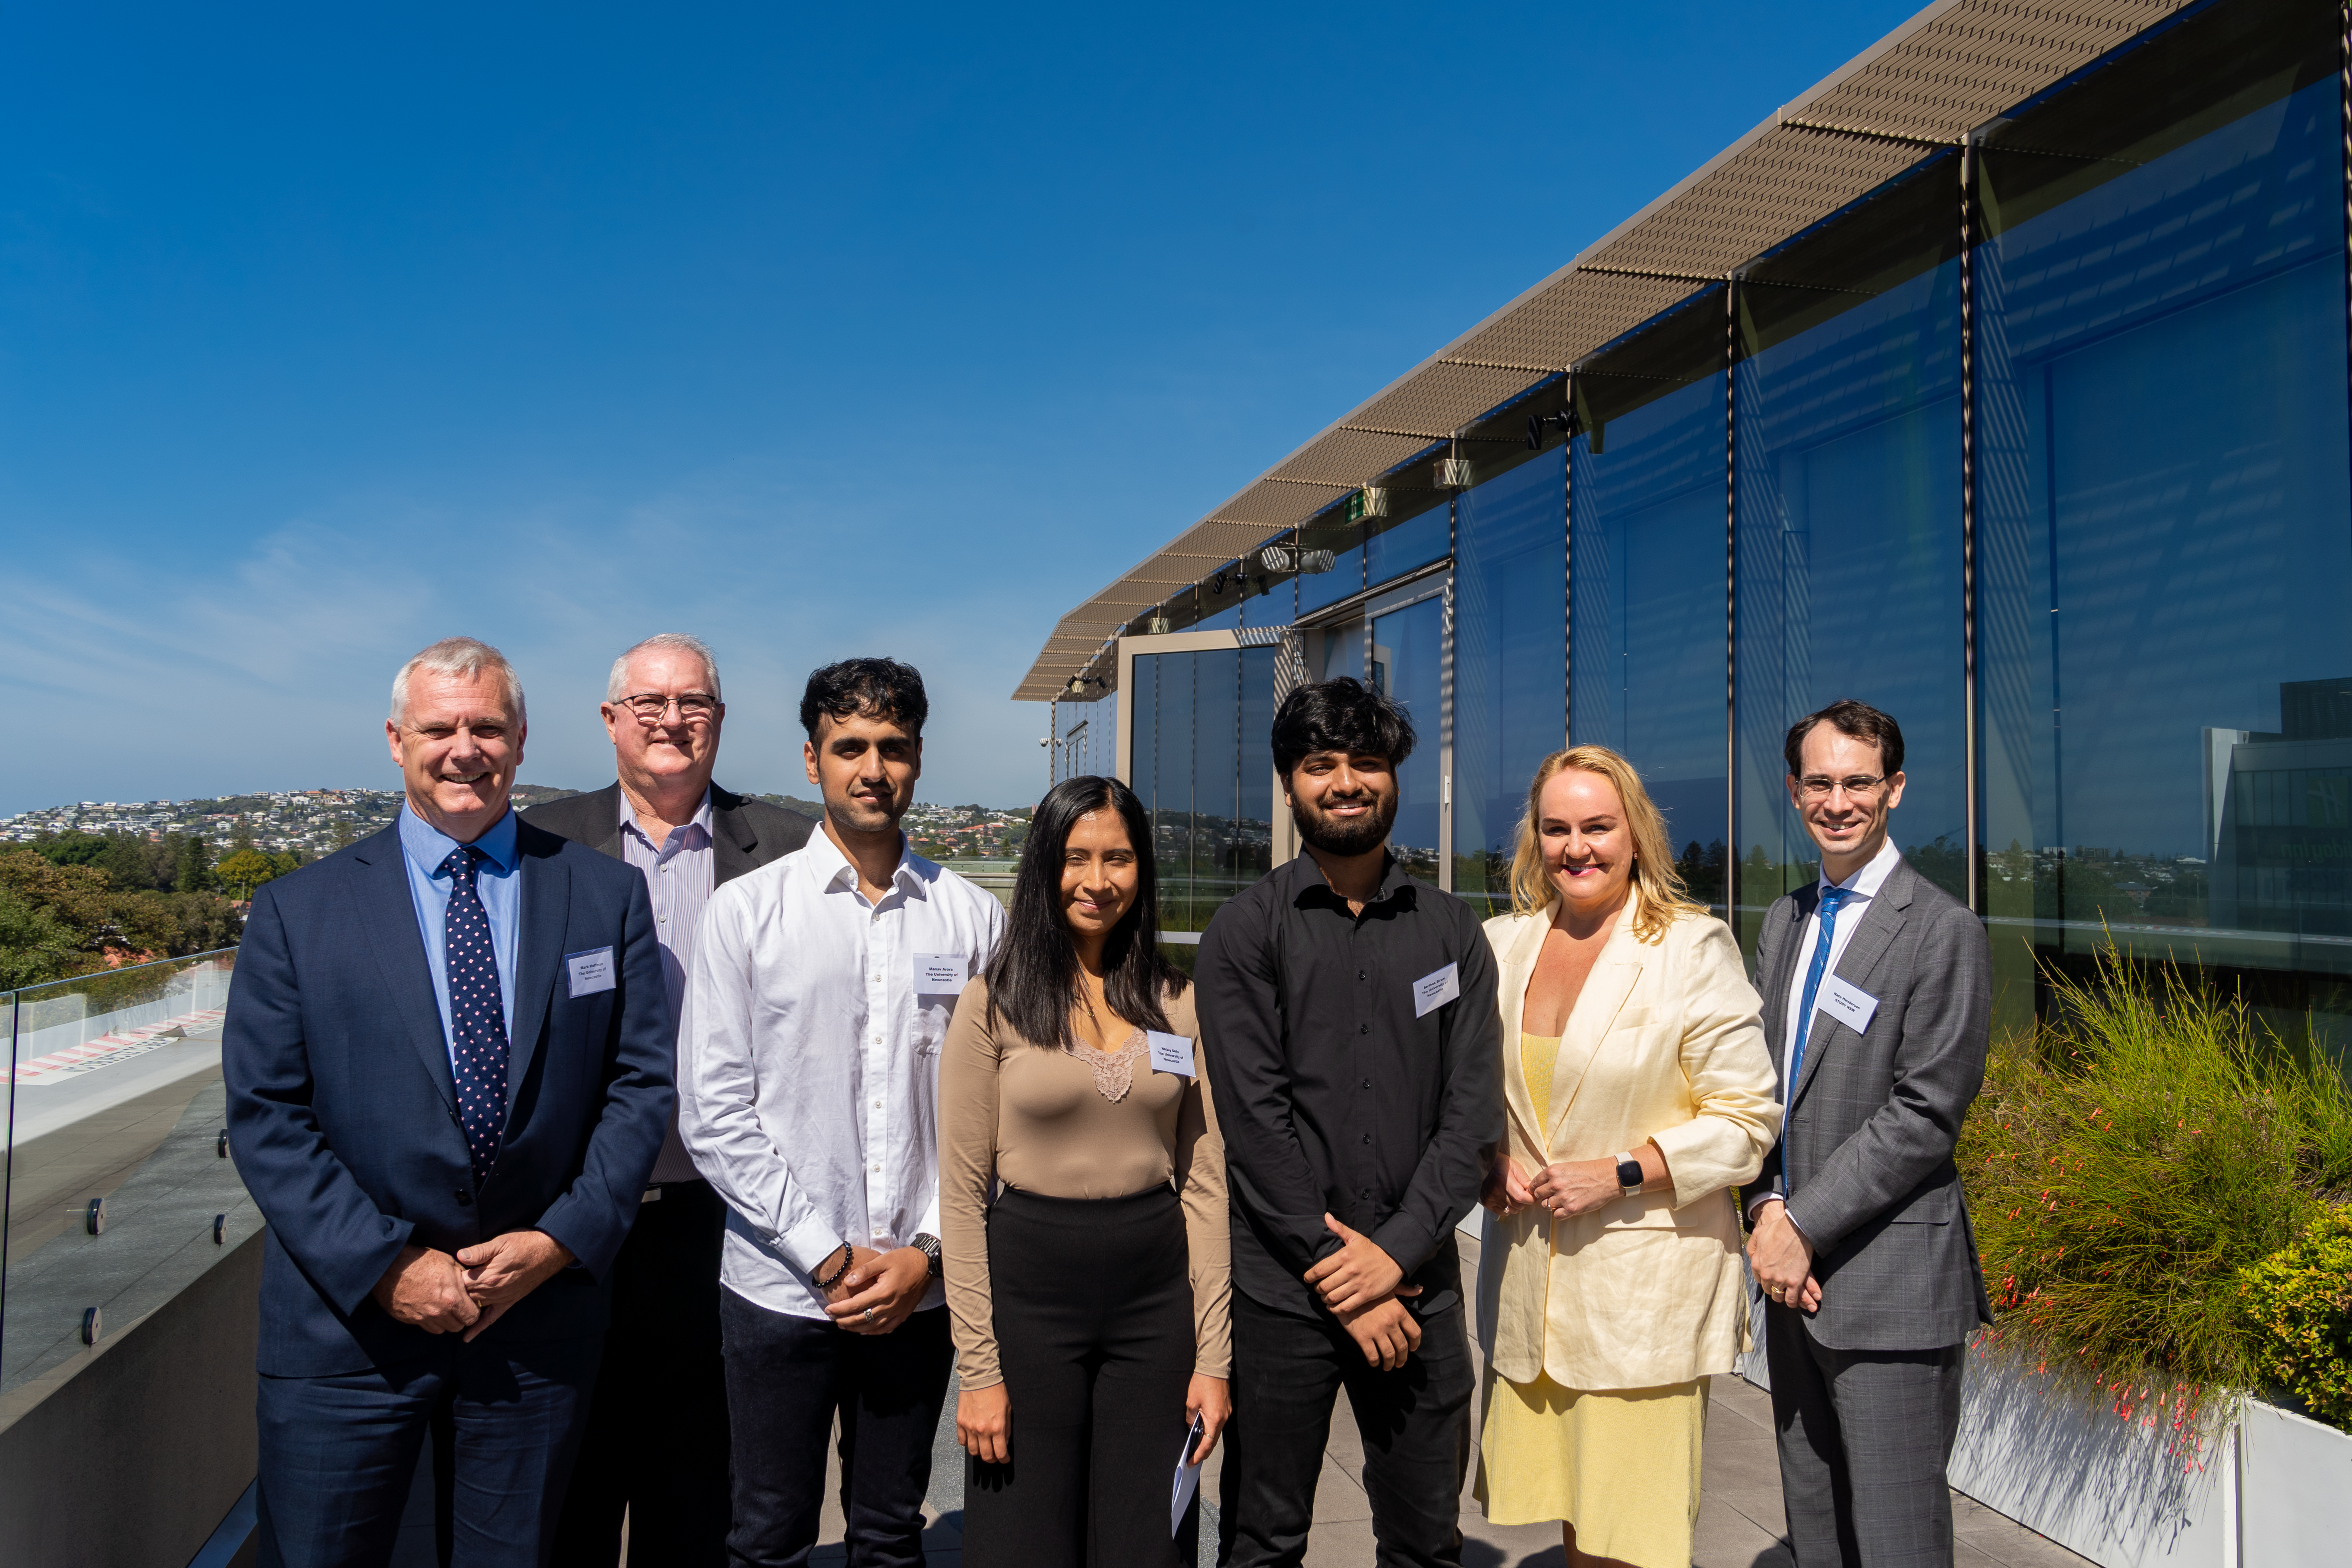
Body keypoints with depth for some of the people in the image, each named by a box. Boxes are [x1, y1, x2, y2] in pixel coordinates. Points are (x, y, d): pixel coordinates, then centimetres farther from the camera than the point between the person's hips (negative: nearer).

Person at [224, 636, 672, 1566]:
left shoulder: (607, 898, 1)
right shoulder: (297, 912, -1)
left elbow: (642, 1083, -1)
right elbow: (266, 1116, -5)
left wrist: (562, 1241, -11)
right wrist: (386, 1268, -13)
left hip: (540, 1316, 1)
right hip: (349, 1322, -1)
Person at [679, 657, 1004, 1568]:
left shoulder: (971, 918, 1)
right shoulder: (745, 912, -3)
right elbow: (713, 1116, -5)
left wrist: (926, 1252, -6)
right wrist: (829, 1258, -8)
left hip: (921, 1289, 1)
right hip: (780, 1288, -1)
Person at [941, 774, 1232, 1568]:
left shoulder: (1178, 1002, 4)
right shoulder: (994, 1002, -5)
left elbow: (1204, 1182, 4)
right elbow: (962, 1193, -4)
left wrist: (1214, 1355, 1)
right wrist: (978, 1368, -8)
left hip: (1156, 1291, 3)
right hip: (1031, 1288, -2)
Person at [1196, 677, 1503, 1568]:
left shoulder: (1451, 932, 7)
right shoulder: (1244, 934, -1)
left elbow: (1473, 1111, 1)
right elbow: (1256, 1120, -8)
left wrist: (1397, 1249, -10)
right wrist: (1339, 1273, -11)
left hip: (1417, 1286, 2)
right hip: (1280, 1290, -2)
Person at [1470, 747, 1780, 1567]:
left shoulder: (1693, 947, -7)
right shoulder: (1501, 944, 6)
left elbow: (1746, 1117, -8)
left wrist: (1619, 1176, -16)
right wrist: (1488, 1161, -1)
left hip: (1646, 1276, -4)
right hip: (1528, 1274, 4)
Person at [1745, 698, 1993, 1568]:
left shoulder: (1944, 931, -10)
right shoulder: (1783, 920, 12)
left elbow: (1924, 1114, -15)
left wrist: (1806, 1225, -15)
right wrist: (1767, 1211, -3)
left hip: (1889, 1276, -7)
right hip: (1793, 1268, 7)